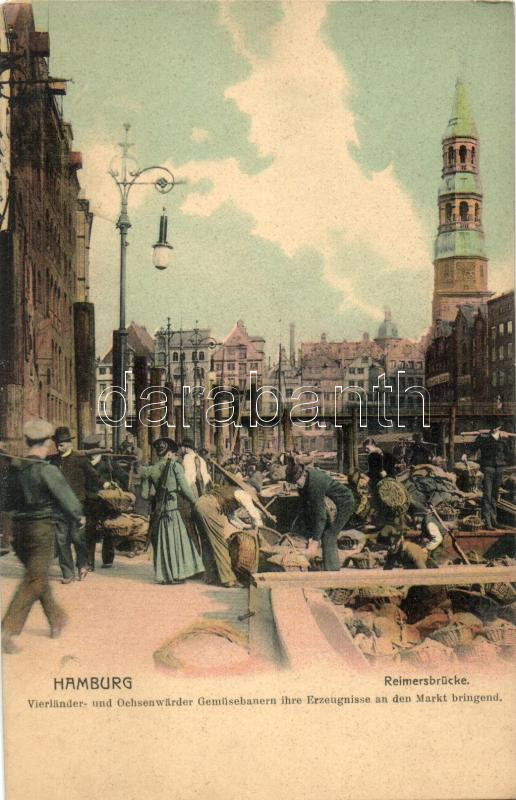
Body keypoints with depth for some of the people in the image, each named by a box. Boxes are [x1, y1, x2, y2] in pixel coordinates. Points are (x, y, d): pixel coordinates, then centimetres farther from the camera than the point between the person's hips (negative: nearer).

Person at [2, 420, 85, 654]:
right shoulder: (47, 470, -16)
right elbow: (66, 497, -10)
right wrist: (79, 517, 8)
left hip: (19, 527, 7)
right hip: (42, 528, -7)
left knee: (38, 575, 20)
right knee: (34, 580, -2)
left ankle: (56, 619, 34)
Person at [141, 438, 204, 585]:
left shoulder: (150, 470, 7)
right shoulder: (175, 466, -6)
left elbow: (144, 495, 6)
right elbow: (185, 489, -8)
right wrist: (196, 502, 4)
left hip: (157, 511, 5)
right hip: (172, 509, -5)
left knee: (161, 542, 12)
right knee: (176, 540, 4)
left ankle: (164, 574, 17)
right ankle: (176, 574, 7)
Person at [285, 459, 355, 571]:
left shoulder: (315, 483, -35)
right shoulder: (303, 480, -10)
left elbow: (320, 514, -34)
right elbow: (307, 507, -5)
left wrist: (315, 542, -32)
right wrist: (311, 536, -7)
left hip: (345, 503, -8)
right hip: (332, 502, 8)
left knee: (328, 537, -12)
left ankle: (332, 570, -6)